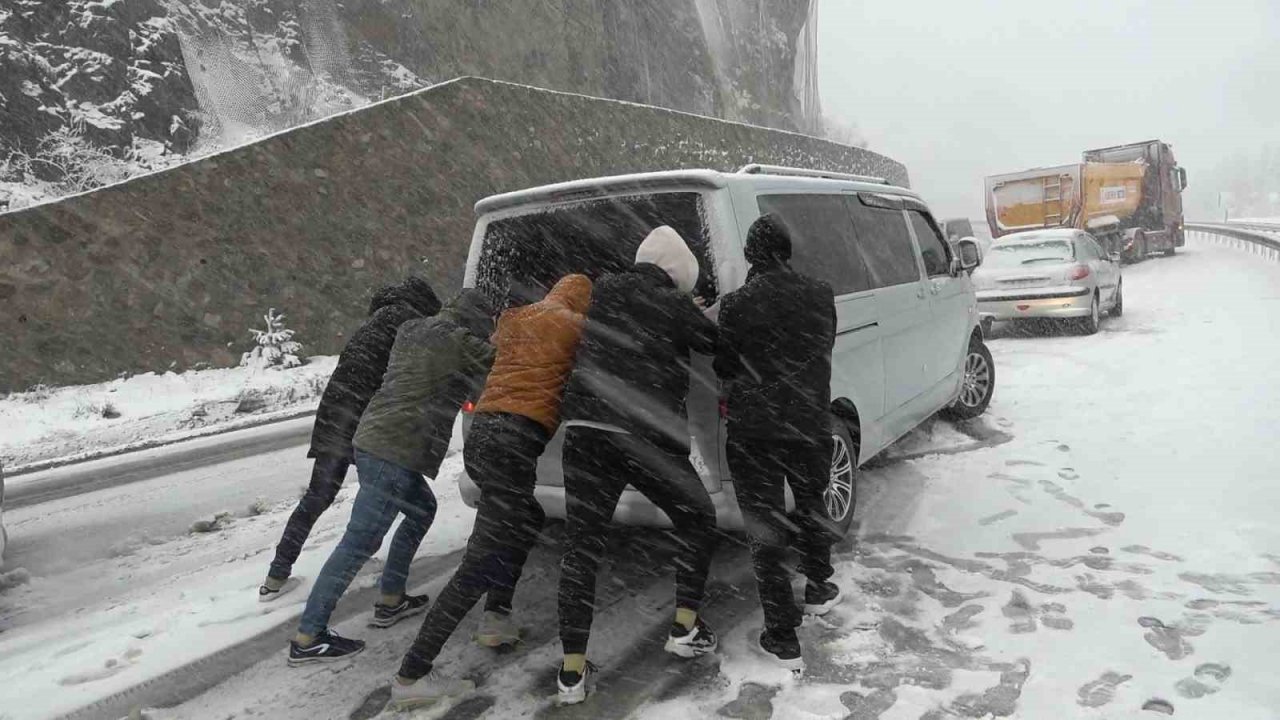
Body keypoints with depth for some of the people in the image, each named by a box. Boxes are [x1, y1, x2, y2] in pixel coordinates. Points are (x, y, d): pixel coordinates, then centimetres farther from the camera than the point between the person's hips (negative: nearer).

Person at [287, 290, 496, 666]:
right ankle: (308, 637, 0)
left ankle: (390, 600, 29)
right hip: (394, 451, -10)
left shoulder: (412, 331, 16)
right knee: (361, 541, -5)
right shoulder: (459, 342, -8)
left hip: (373, 439, 10)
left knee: (421, 509, 25)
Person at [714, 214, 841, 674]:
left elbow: (724, 369, -4)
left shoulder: (736, 305, -14)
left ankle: (783, 639, 9)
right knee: (810, 506, 28)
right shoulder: (821, 296, -4)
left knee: (766, 532, 5)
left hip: (753, 433, -3)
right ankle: (818, 590, 46)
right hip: (810, 425, 4)